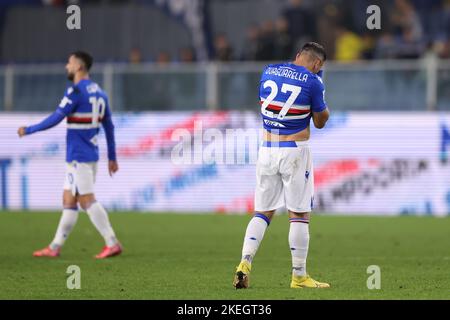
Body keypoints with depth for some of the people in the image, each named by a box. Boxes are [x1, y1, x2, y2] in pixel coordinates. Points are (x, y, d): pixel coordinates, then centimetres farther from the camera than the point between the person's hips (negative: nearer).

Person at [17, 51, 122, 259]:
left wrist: (28, 130, -2)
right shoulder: (98, 92, 12)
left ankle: (112, 243, -12)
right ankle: (55, 247, 15)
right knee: (68, 201, 11)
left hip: (78, 156, -9)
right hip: (90, 155, 9)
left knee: (87, 200, -8)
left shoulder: (76, 91, -13)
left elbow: (55, 119, -14)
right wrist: (112, 158, 19)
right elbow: (109, 127, 15)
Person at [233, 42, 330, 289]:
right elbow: (320, 122, 2)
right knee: (299, 214, 3)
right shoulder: (312, 81, -9)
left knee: (262, 212, 11)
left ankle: (245, 262, -8)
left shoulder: (268, 72, 6)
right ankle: (299, 276, 5)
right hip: (295, 152, -4)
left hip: (267, 150, 4)